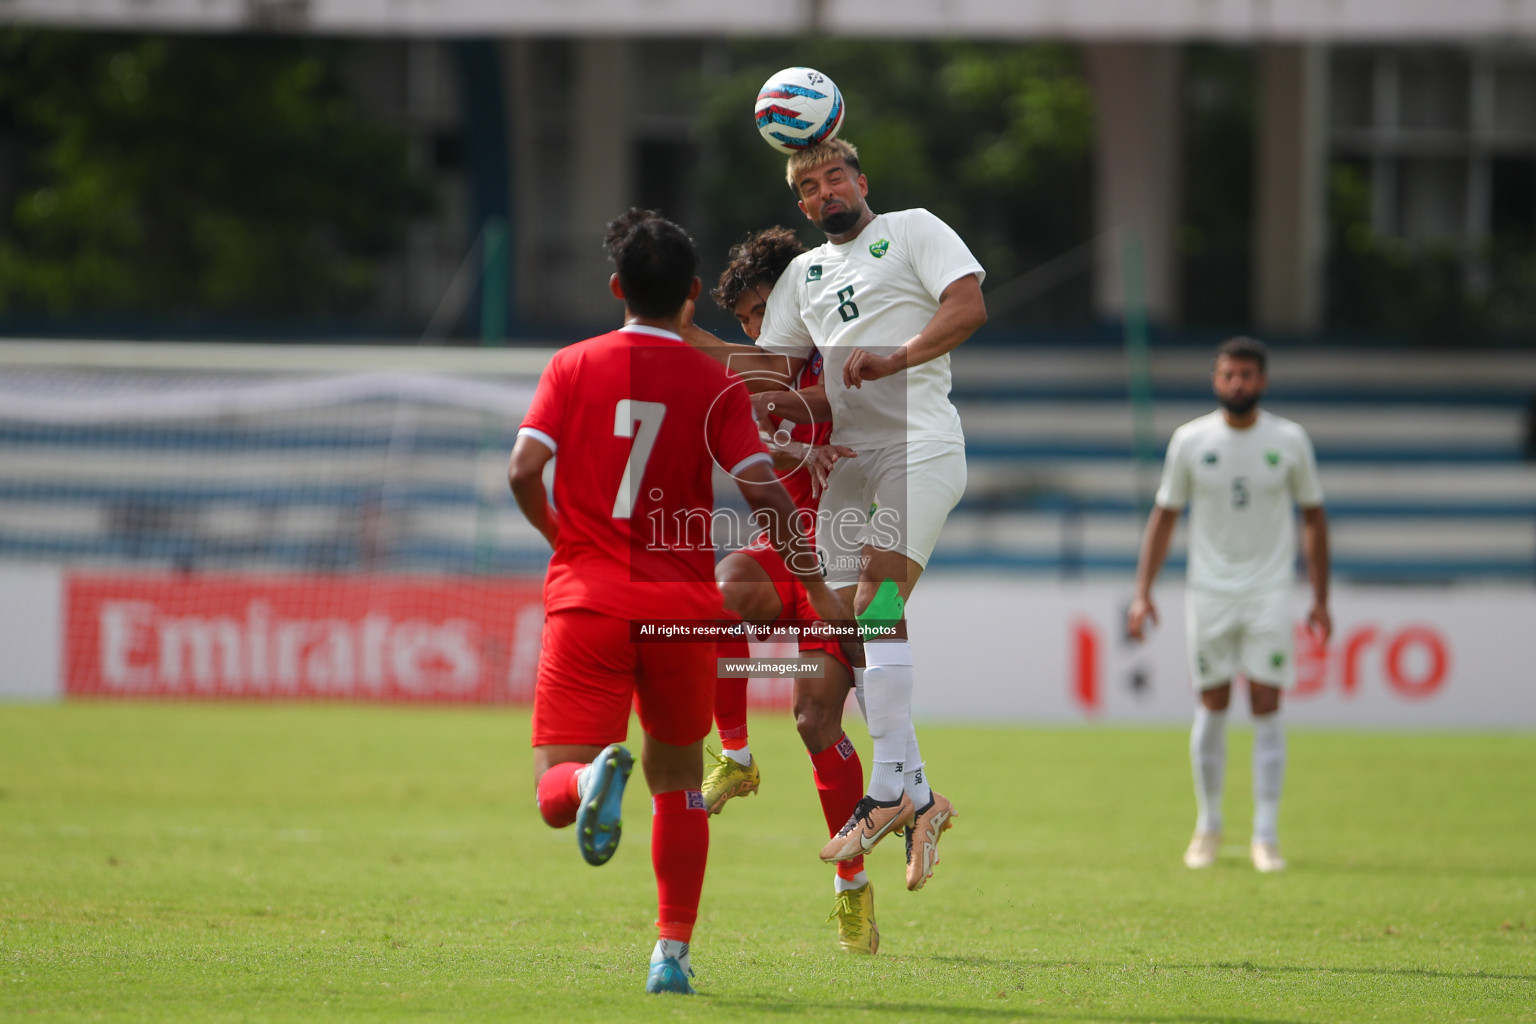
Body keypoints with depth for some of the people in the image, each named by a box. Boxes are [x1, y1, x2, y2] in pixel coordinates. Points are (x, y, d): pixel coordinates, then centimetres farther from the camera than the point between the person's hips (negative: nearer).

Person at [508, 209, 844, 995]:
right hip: (681, 604, 1)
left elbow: (523, 470, -7)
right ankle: (672, 952, 15)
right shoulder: (715, 385, 1)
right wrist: (815, 585, 0)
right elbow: (762, 490, -10)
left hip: (587, 602, -1)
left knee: (555, 794, -3)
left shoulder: (573, 367, 2)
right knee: (677, 778, 21)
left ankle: (594, 779, -39)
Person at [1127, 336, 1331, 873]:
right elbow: (1164, 515, 6)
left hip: (1269, 592, -1)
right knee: (1212, 708, 3)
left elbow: (1313, 516, 8)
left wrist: (1320, 598, 4)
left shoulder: (1290, 441, 0)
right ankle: (1207, 827, 17)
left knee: (1267, 708, -6)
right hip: (1209, 590, 1)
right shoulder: (1190, 440, 1)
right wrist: (1142, 592, 0)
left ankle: (1266, 835, -3)